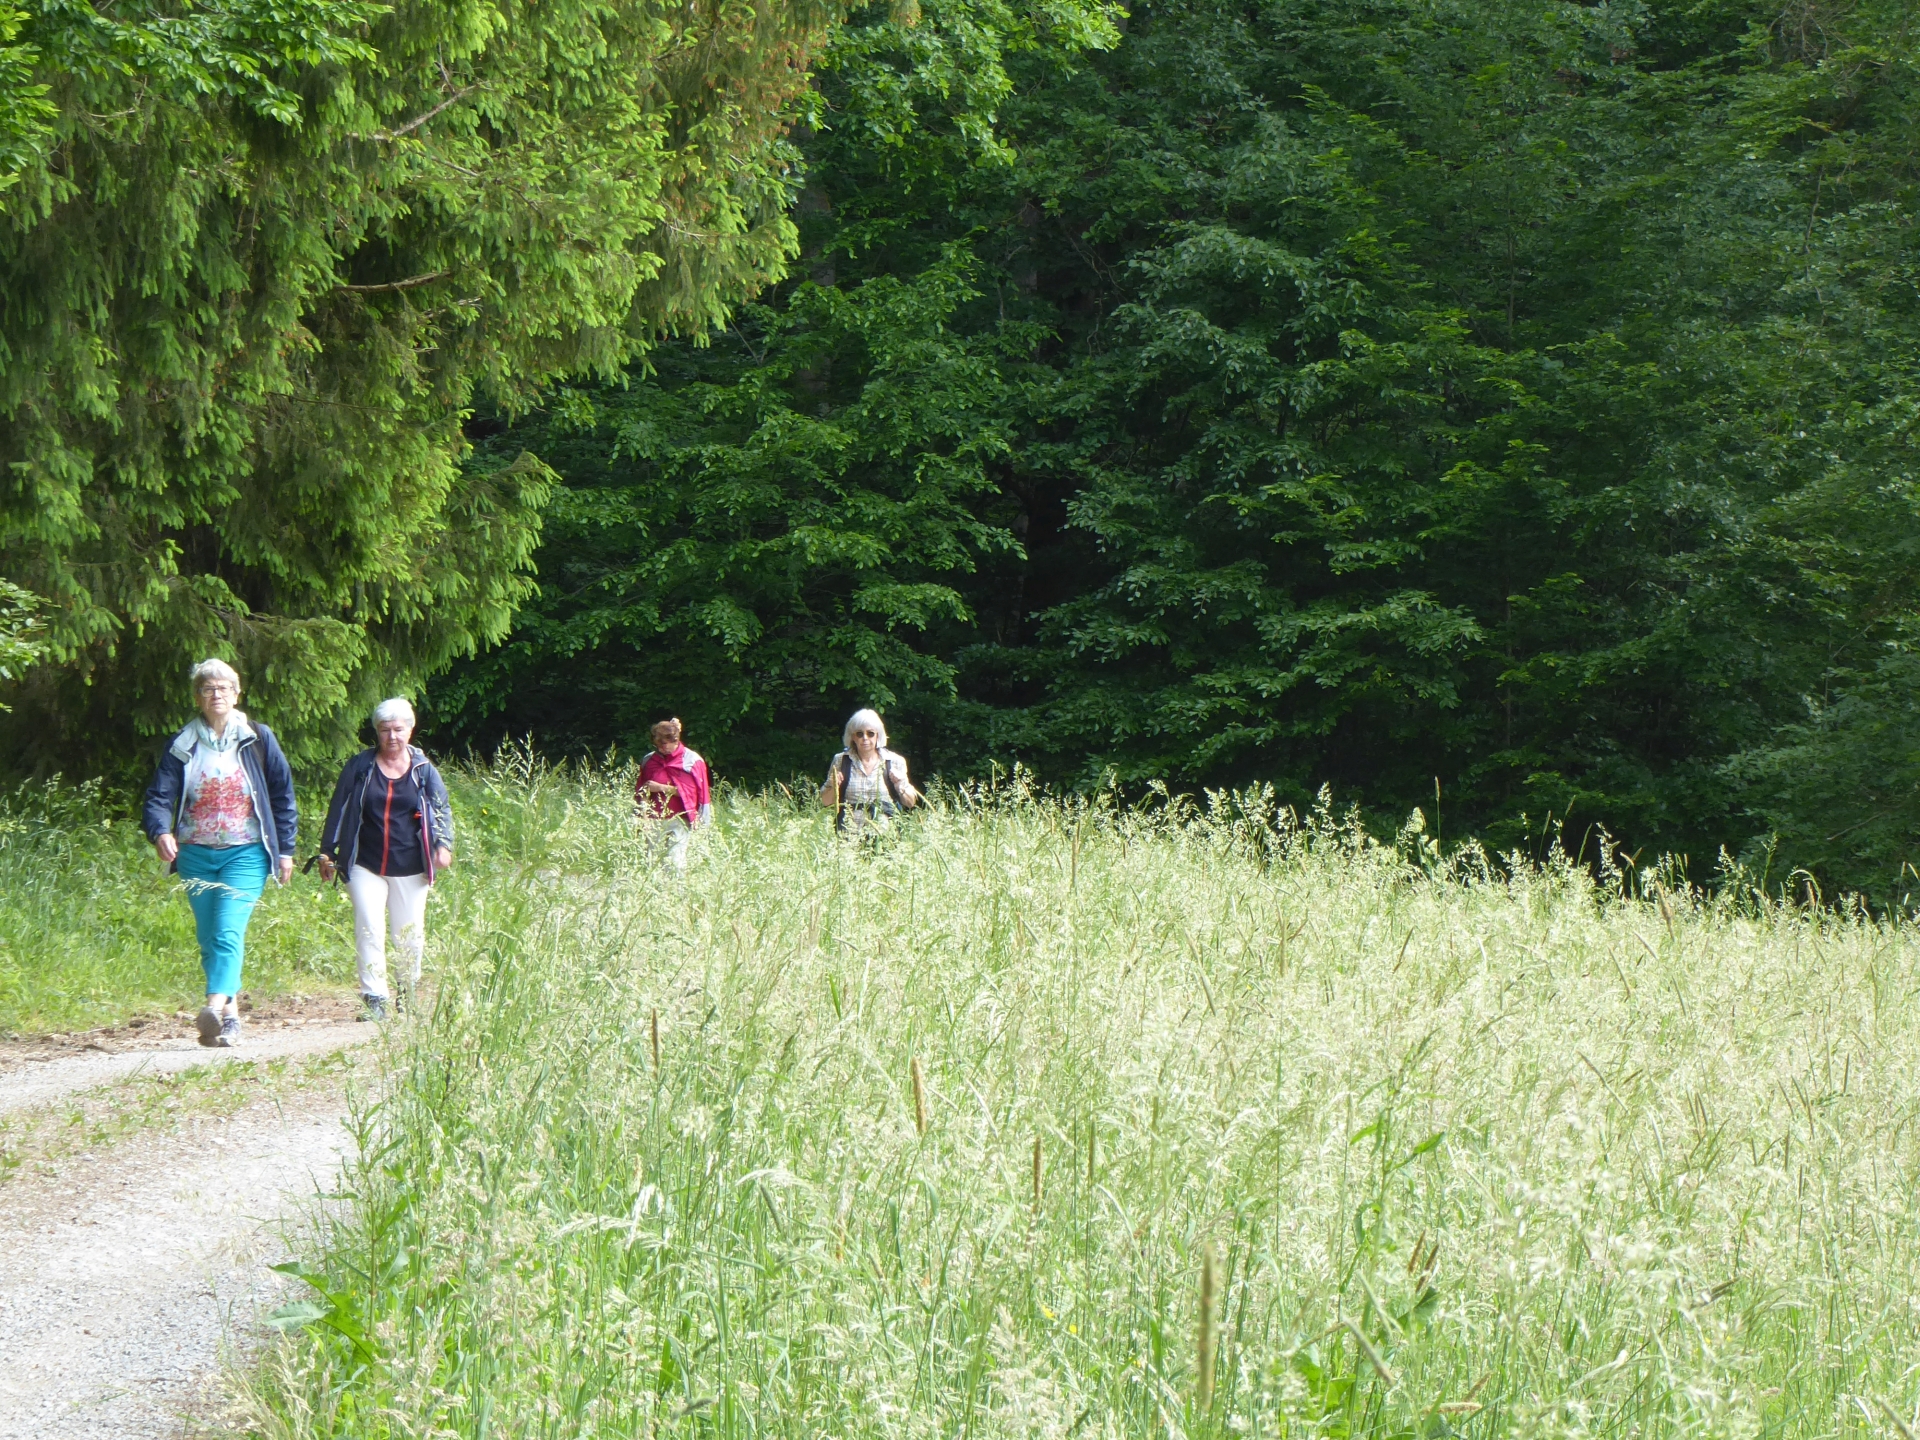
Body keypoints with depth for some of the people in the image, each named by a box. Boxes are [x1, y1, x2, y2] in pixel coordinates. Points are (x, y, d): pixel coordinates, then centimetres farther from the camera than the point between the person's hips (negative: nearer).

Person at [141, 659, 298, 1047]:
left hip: (245, 854, -3)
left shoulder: (257, 739, 2)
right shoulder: (182, 746, 5)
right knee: (208, 939, 7)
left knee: (229, 931, -20)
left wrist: (285, 850, 5)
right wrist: (160, 832, -23)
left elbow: (282, 795, 7)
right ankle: (230, 1016, 16)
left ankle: (216, 1007, -35)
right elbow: (159, 796, -2)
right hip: (196, 855, 3)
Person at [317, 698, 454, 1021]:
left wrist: (443, 844, -9)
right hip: (366, 867, -1)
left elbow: (442, 809, 8)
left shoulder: (423, 770, 6)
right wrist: (327, 852, 7)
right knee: (369, 932, -10)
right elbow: (338, 810, 8)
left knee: (410, 934, 7)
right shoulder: (360, 767, 3)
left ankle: (409, 995, 24)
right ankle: (374, 998, -9)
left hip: (409, 869, 1)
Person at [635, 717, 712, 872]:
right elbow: (639, 793, 17)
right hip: (654, 821, 4)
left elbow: (689, 792, -6)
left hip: (679, 820, -4)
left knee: (675, 862, -14)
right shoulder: (649, 761, 12)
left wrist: (662, 788, -11)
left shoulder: (692, 761, 0)